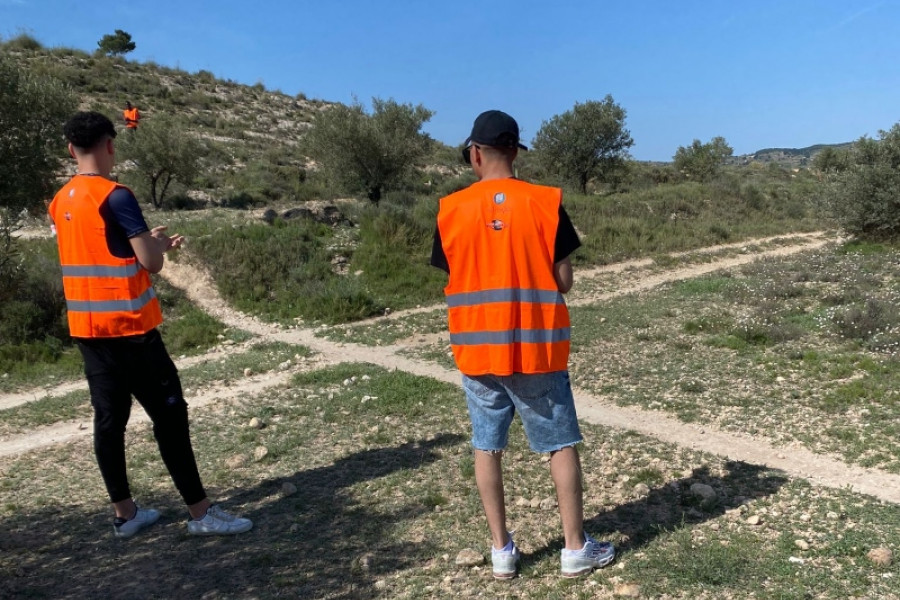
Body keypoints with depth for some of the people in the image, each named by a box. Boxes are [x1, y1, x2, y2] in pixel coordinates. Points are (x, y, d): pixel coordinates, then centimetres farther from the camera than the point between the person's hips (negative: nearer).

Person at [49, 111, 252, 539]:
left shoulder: (60, 202, 10)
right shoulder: (115, 197, -15)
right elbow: (151, 263, -16)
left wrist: (151, 243, 20)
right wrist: (156, 243, 6)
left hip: (87, 328, 8)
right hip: (128, 327, -8)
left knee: (109, 419, 11)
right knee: (169, 414, -2)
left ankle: (125, 514, 20)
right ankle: (201, 512, 3)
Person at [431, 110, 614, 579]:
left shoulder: (451, 210, -4)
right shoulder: (546, 202, -7)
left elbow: (452, 281, 1)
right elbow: (563, 281, -5)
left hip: (477, 347, 2)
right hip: (536, 347, -1)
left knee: (487, 447, 13)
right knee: (561, 445, 12)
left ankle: (501, 550, 21)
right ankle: (576, 548, 20)